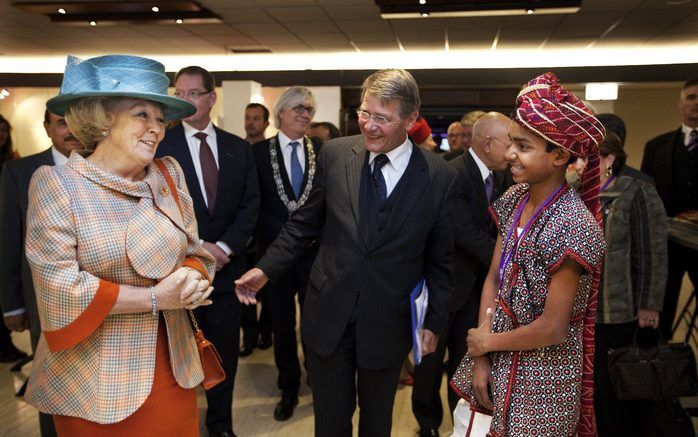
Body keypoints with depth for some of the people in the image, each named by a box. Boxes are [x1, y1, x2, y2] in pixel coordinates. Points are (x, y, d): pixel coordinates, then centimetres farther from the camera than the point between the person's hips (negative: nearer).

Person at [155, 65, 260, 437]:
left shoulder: (239, 148, 6)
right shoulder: (159, 144, -4)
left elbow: (250, 204, 3)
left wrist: (224, 247, -9)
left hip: (226, 266, 3)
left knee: (225, 352, 13)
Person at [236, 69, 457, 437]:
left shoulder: (439, 177, -9)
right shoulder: (335, 154, -6)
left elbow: (439, 258, -1)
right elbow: (305, 223, 5)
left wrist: (435, 322, 2)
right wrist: (265, 269, 0)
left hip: (387, 324, 0)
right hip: (328, 316, 1)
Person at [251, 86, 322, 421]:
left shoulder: (322, 152, 2)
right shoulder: (259, 152, 0)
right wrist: (286, 233, -11)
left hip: (315, 251, 0)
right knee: (282, 324, 12)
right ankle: (289, 389, 30)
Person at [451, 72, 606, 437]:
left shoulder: (574, 226, -25)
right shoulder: (514, 200, -4)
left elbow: (552, 328, -23)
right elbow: (493, 280, -2)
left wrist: (487, 342, -9)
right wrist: (480, 359, -6)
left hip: (541, 376, -6)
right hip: (498, 360, 6)